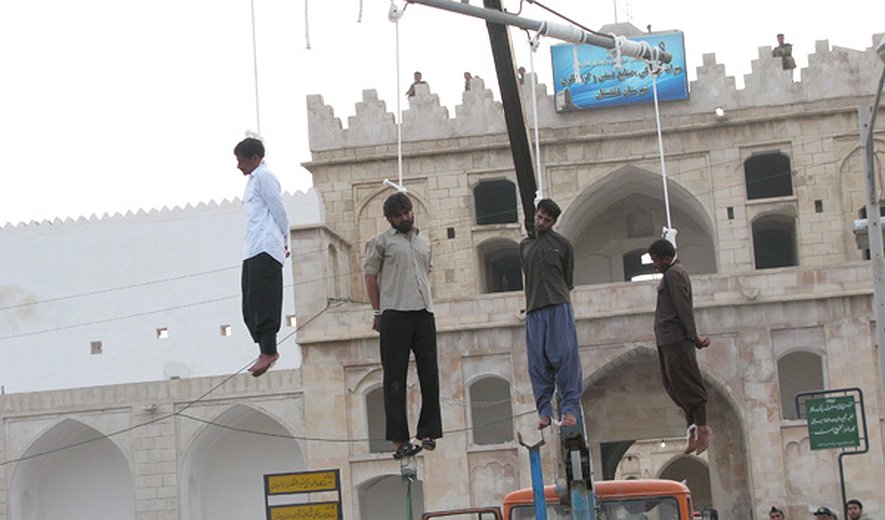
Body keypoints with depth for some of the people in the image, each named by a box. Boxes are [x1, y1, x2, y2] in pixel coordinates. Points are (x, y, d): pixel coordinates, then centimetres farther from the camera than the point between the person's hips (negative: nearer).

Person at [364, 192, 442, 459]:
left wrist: (426, 302, 17)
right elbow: (371, 275, 1)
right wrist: (377, 311, -3)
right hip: (395, 314, -5)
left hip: (424, 314, 6)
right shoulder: (381, 241, 4)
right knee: (395, 378, -4)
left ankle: (429, 434, 12)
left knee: (429, 375, 5)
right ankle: (399, 440, -5)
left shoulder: (423, 241, 21)